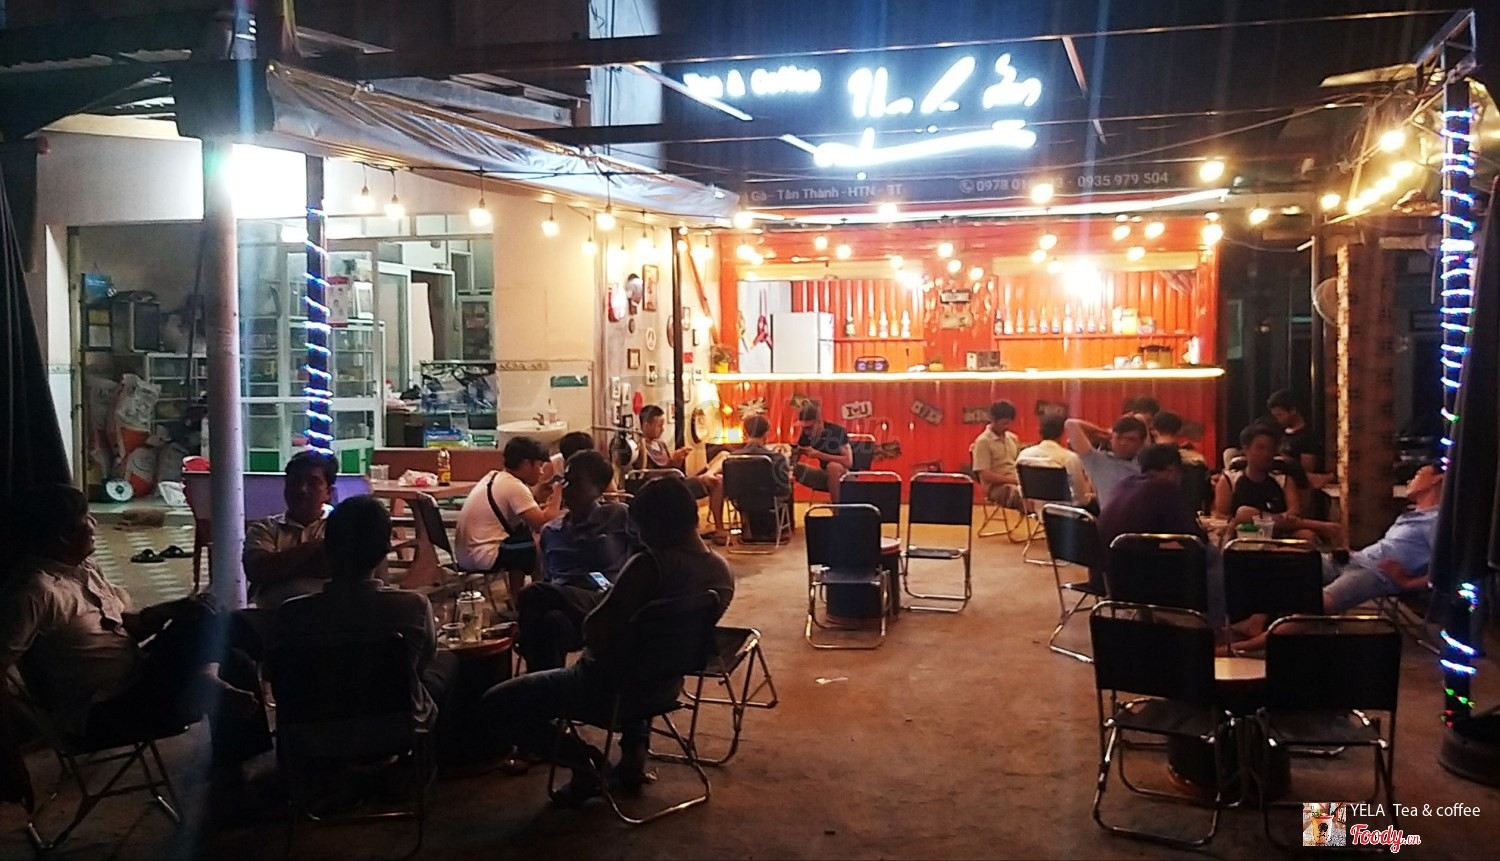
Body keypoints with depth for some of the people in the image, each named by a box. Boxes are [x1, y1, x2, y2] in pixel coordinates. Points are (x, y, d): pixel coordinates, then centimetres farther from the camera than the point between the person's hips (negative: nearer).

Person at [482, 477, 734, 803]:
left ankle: (584, 759, 0)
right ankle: (635, 748, 28)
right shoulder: (722, 572, -4)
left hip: (610, 684, -7)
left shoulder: (650, 564, -27)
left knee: (497, 703, 3)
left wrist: (608, 596, -4)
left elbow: (595, 632, -25)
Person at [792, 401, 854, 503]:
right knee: (792, 468, -12)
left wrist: (819, 455, -30)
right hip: (827, 476, 5)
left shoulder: (837, 432, -21)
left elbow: (848, 462, -29)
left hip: (845, 476, -5)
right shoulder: (806, 435, -6)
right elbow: (794, 460, 1)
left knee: (833, 466, -38)